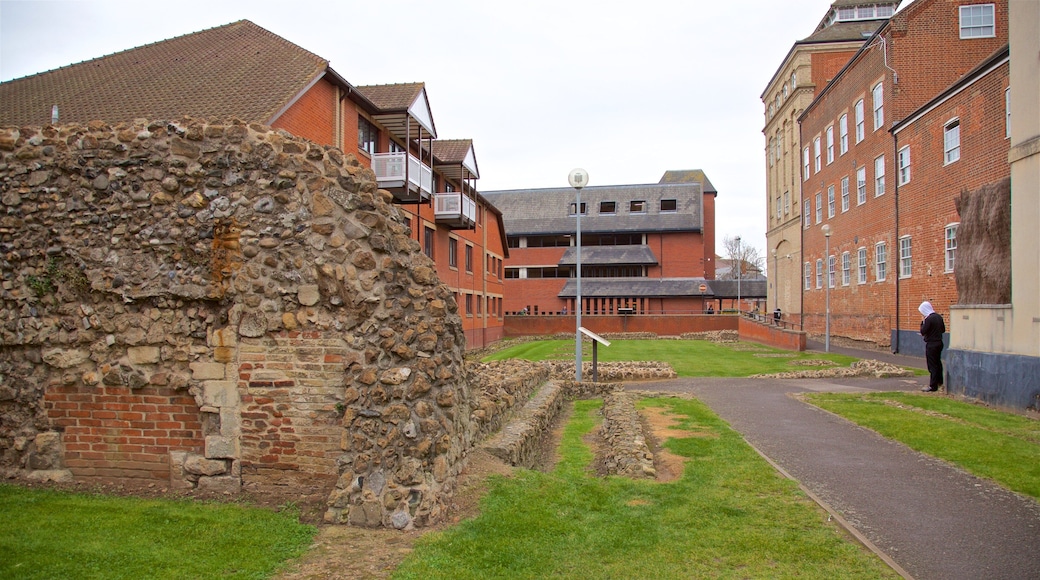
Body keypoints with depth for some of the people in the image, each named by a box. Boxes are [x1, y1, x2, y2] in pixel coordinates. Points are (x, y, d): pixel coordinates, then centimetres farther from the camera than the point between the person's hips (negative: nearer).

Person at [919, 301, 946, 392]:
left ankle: (933, 386, -2)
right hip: (939, 343, 9)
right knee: (938, 363, 21)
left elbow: (923, 332, -18)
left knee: (932, 365, -4)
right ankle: (939, 382, 35)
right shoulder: (939, 317, 7)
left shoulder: (929, 319, -19)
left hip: (931, 344, -9)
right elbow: (943, 329, 16)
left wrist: (922, 322, -7)